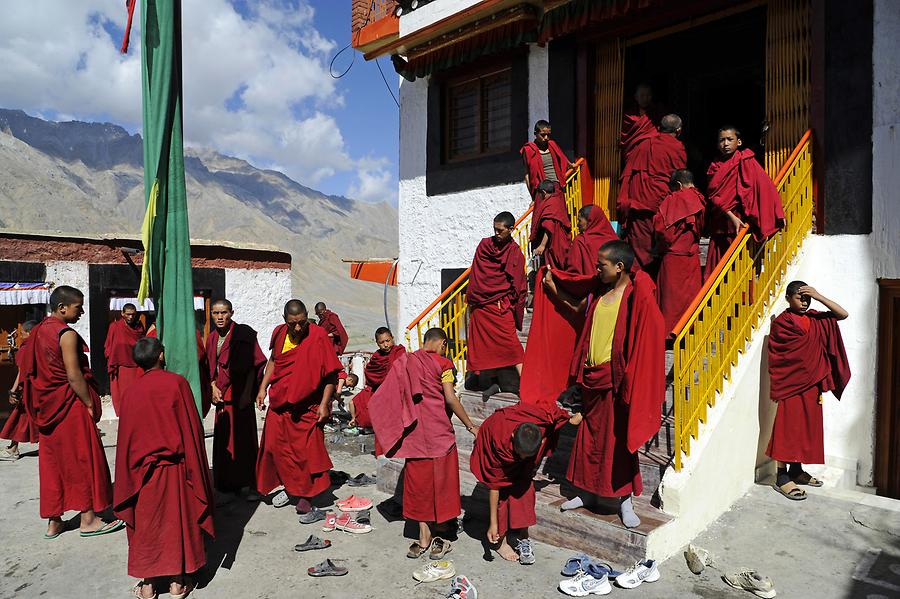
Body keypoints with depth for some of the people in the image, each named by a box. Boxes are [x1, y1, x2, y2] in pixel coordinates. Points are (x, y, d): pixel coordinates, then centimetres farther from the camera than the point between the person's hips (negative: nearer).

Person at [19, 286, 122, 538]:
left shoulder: (38, 331, 9)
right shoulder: (67, 334, -17)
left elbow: (28, 367, 13)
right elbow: (74, 376, -21)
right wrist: (90, 405, -12)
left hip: (47, 408, 8)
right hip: (70, 405, -8)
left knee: (52, 460, 13)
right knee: (82, 459, 1)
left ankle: (53, 522, 22)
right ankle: (88, 519, 9)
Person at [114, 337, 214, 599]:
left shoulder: (131, 392, -4)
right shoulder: (177, 383, -11)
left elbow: (126, 440, 1)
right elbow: (192, 428, -10)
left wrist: (128, 480, 12)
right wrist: (196, 468, -1)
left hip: (146, 471, 2)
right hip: (176, 468, -1)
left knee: (147, 524, 14)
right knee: (178, 520, 11)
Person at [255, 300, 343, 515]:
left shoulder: (319, 337, -16)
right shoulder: (279, 333, 1)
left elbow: (331, 374, -12)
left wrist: (324, 404, -15)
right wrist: (263, 388, 13)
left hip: (307, 407, -5)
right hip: (279, 403, 5)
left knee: (307, 451, 0)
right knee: (276, 446, 11)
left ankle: (307, 494, 19)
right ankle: (290, 487, 31)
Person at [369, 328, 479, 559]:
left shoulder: (404, 361, 7)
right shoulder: (442, 364, -6)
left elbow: (394, 397, 6)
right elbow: (450, 399, -13)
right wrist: (471, 427, -6)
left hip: (414, 432, 4)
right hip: (439, 430, -4)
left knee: (419, 481, 10)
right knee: (440, 480, 7)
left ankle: (424, 537, 16)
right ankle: (439, 537, 16)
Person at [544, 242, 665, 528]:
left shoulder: (637, 295, -13)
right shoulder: (599, 290, 7)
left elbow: (648, 337, -15)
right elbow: (578, 307, 25)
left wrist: (630, 378, -18)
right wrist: (553, 287, 18)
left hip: (616, 377, -6)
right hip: (592, 375, 6)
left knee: (618, 438, 3)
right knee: (589, 435, 15)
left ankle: (625, 500, 19)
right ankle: (588, 491, 31)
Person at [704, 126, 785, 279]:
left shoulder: (745, 161, -1)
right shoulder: (715, 166, 11)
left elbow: (764, 185, -9)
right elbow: (713, 196, 1)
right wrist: (730, 216, -13)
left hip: (740, 224, -4)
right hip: (719, 225, 4)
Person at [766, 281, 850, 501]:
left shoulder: (814, 318, 11)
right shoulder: (781, 322, -8)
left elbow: (843, 314, 1)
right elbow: (776, 356, -8)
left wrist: (818, 296, -7)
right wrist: (777, 386, -11)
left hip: (812, 384, 7)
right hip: (791, 383, -7)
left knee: (807, 427, 13)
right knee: (787, 427, -5)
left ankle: (797, 470, 25)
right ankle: (782, 478, -1)